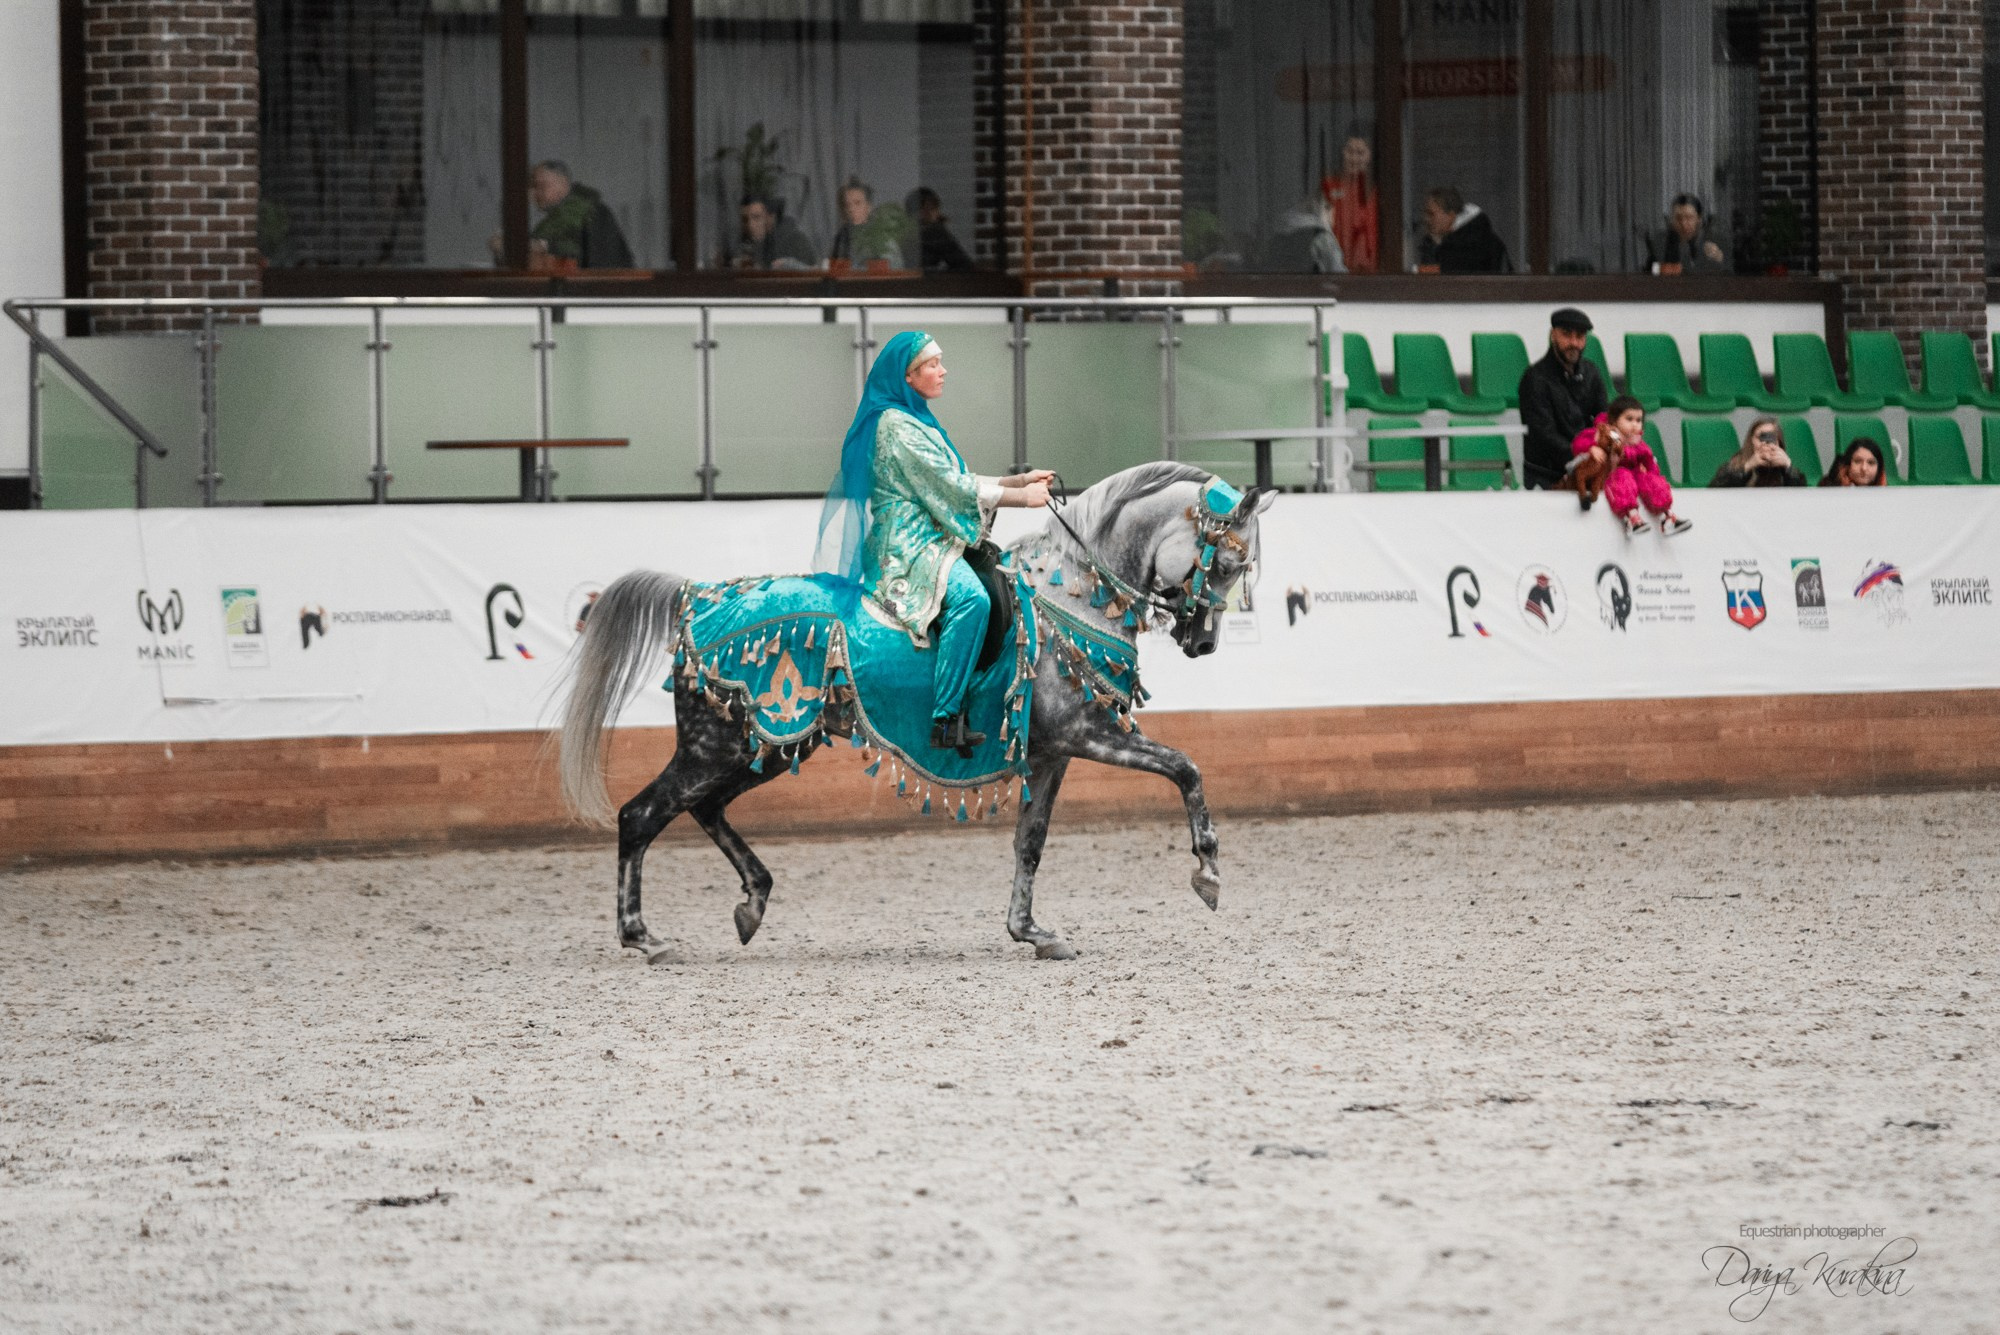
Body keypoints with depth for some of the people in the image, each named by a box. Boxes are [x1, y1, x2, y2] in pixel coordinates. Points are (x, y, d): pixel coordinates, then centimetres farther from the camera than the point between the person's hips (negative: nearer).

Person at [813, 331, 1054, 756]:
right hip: (908, 546, -11)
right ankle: (946, 721, -35)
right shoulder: (896, 425, -12)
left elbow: (954, 482, 21)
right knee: (971, 598, -33)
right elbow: (951, 487, -14)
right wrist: (1022, 497, -8)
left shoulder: (915, 421, 19)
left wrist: (1021, 480, 11)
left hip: (929, 540, 11)